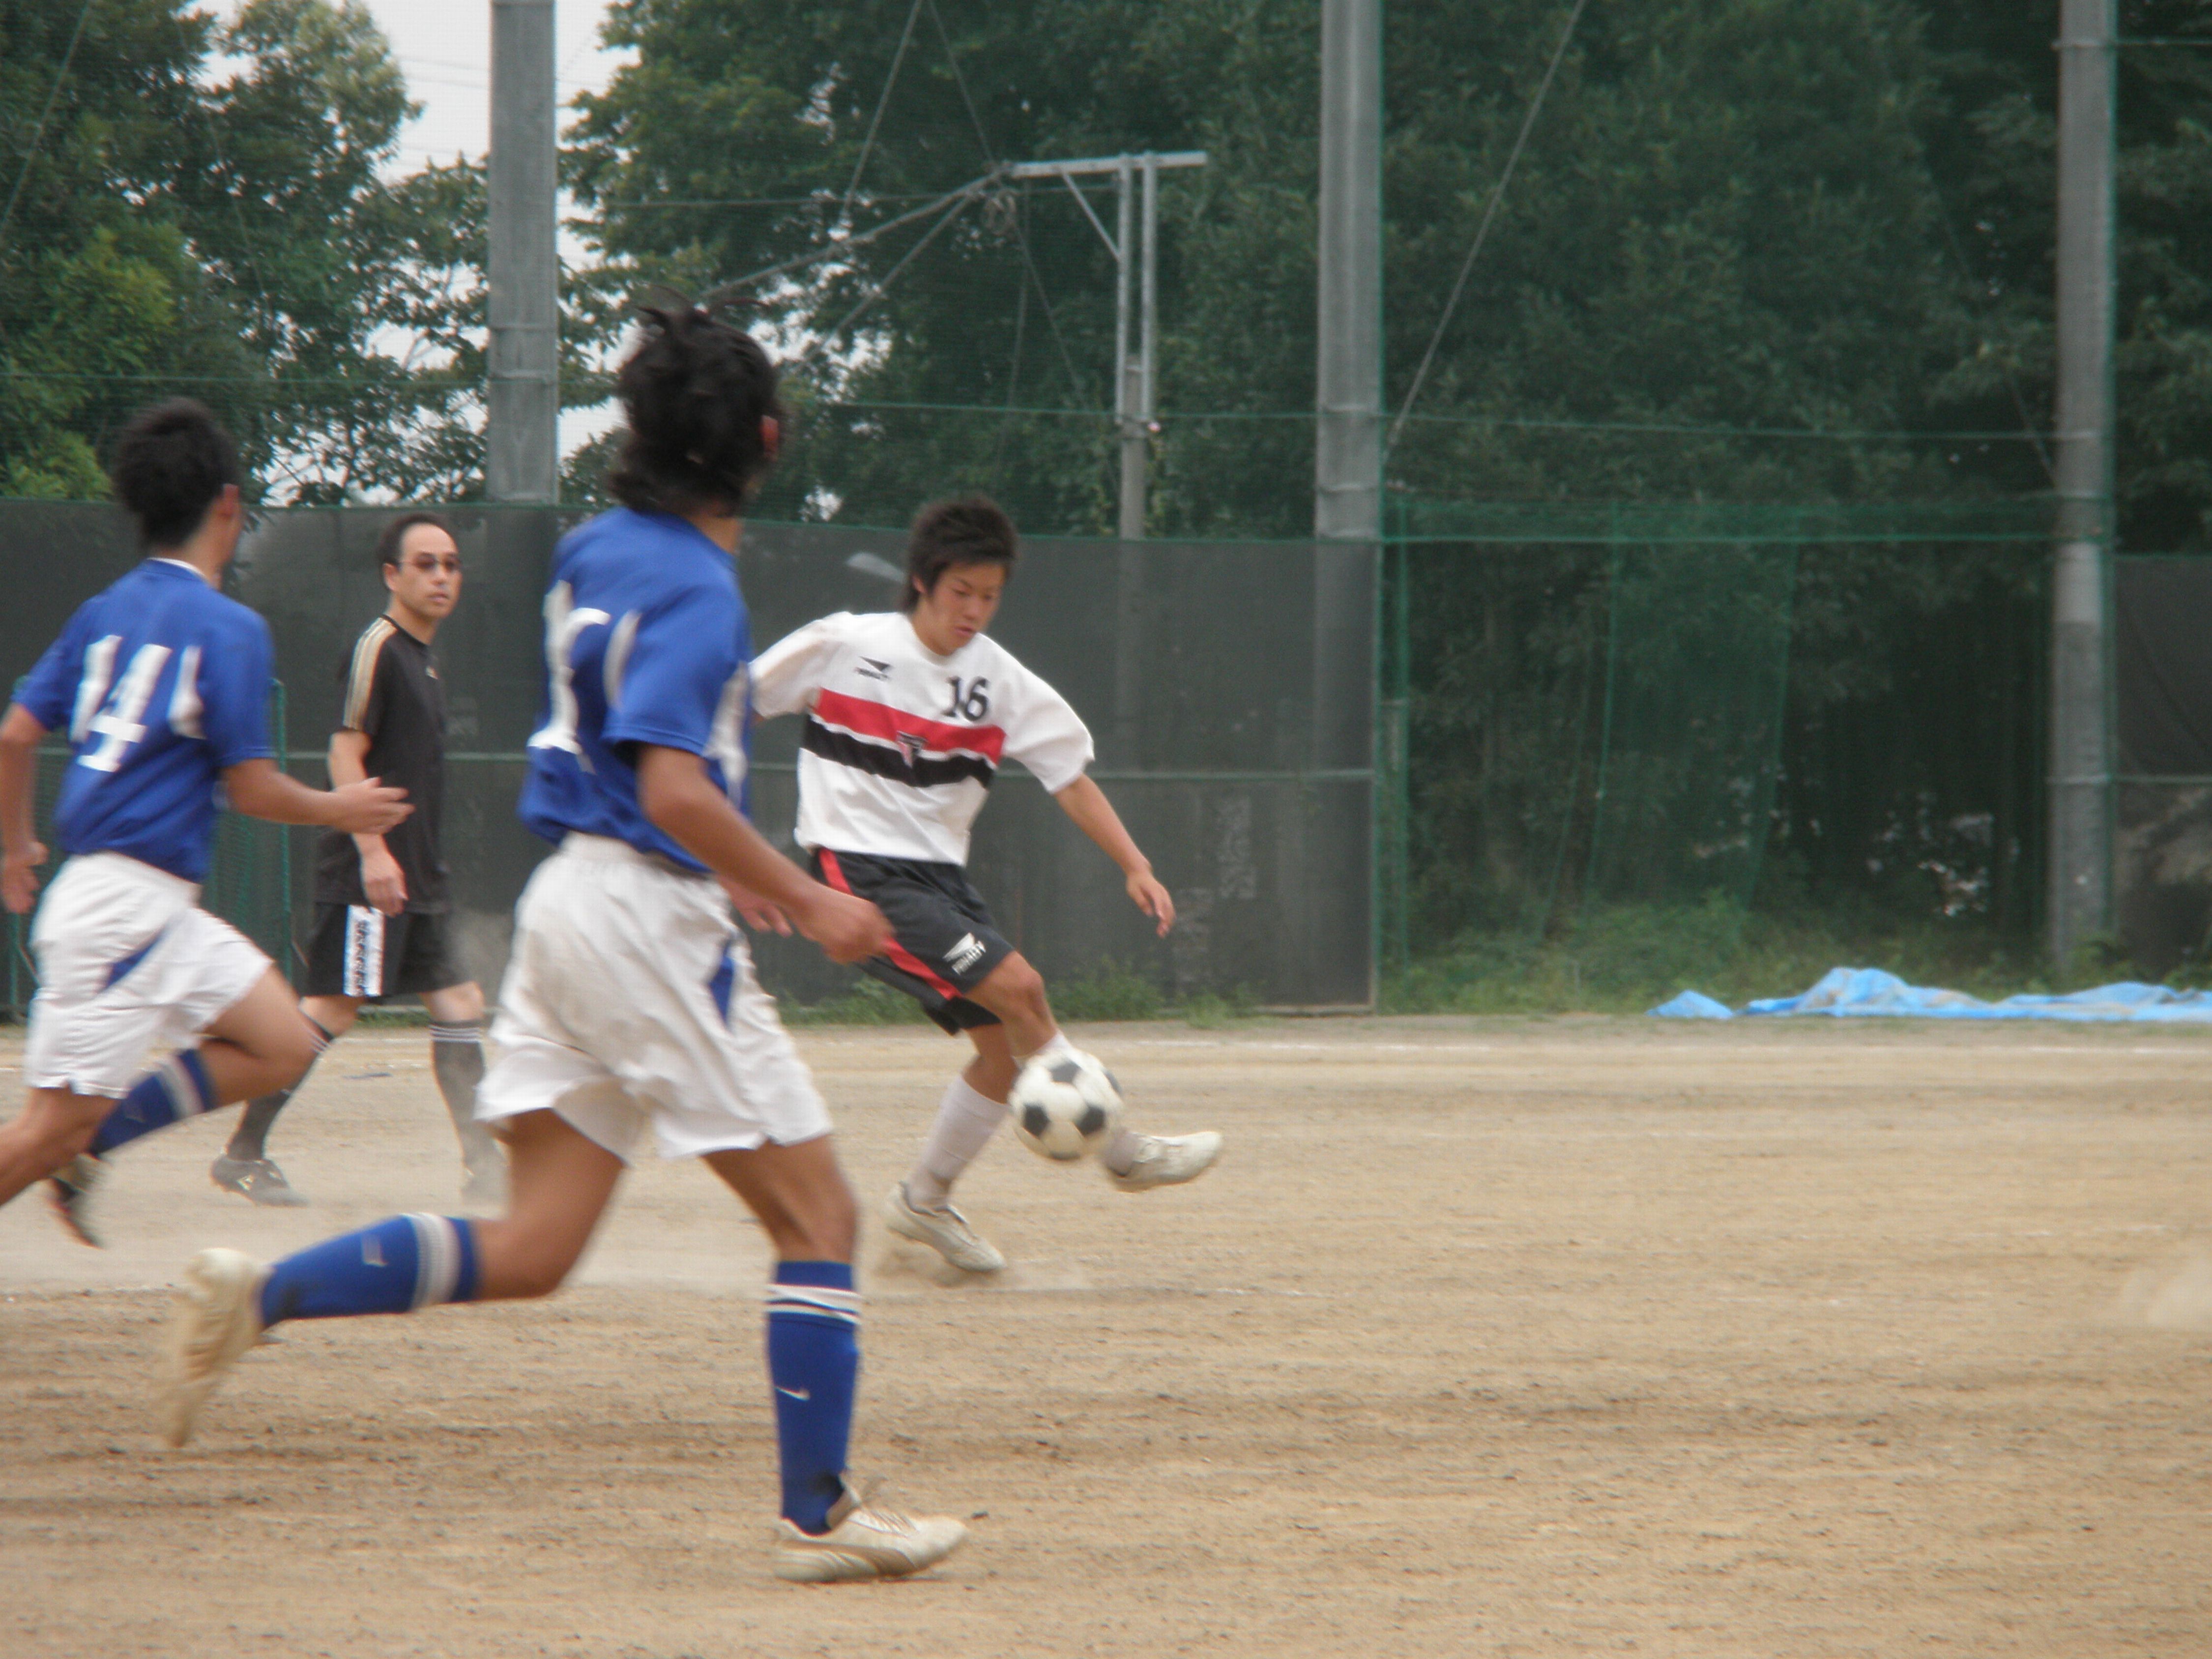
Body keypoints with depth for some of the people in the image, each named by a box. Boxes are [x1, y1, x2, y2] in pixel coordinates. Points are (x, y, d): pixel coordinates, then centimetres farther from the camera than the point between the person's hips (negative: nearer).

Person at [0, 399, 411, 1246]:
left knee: (283, 1045, 10)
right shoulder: (227, 628, -11)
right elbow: (251, 788, -11)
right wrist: (338, 810, 7)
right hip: (129, 900, -9)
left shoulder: (104, 613, 12)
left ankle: (92, 1144, 7)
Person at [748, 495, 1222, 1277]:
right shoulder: (843, 647, -7)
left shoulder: (998, 679, 4)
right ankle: (1122, 1152, -9)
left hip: (940, 875, 6)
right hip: (862, 871, -6)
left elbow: (1070, 777, 6)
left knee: (1005, 1045, 0)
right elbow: (729, 711, 2)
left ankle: (924, 1202, 18)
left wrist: (1135, 867, -4)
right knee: (1017, 986, -19)